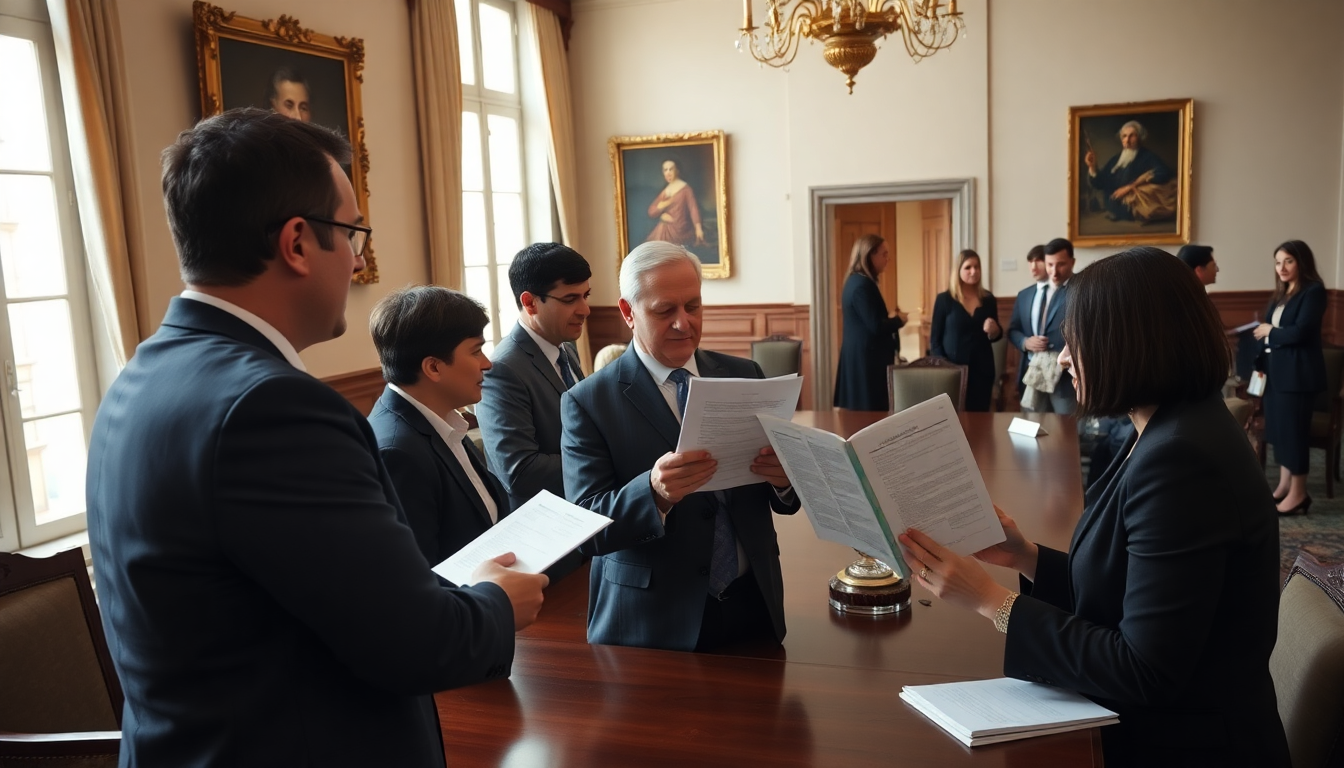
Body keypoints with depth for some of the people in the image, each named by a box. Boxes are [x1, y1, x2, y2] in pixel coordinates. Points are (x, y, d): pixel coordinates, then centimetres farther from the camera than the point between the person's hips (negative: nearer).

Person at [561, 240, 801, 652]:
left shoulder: (744, 375, 2)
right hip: (651, 621, -3)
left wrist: (783, 477, -19)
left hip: (753, 604, 4)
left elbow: (783, 500, 4)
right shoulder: (588, 402, -9)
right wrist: (655, 492, -33)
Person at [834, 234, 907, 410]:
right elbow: (876, 327, -22)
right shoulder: (862, 285, -18)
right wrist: (899, 320, -5)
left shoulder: (857, 281, 13)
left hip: (860, 357, 10)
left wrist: (893, 317, 5)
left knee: (861, 412, 13)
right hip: (867, 359, -10)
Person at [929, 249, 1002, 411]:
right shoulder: (944, 299, -3)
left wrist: (994, 331, -9)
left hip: (982, 368, 3)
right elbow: (935, 339, -2)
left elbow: (996, 336, 14)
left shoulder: (988, 299, 6)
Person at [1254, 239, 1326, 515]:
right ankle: (1284, 486, 22)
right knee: (1278, 427, 12)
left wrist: (1270, 331, -6)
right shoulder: (1281, 293, 15)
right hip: (1275, 369, 8)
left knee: (1293, 429, -3)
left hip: (1298, 372, -8)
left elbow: (1300, 332, -19)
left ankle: (1298, 493, 5)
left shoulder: (1313, 291, -10)